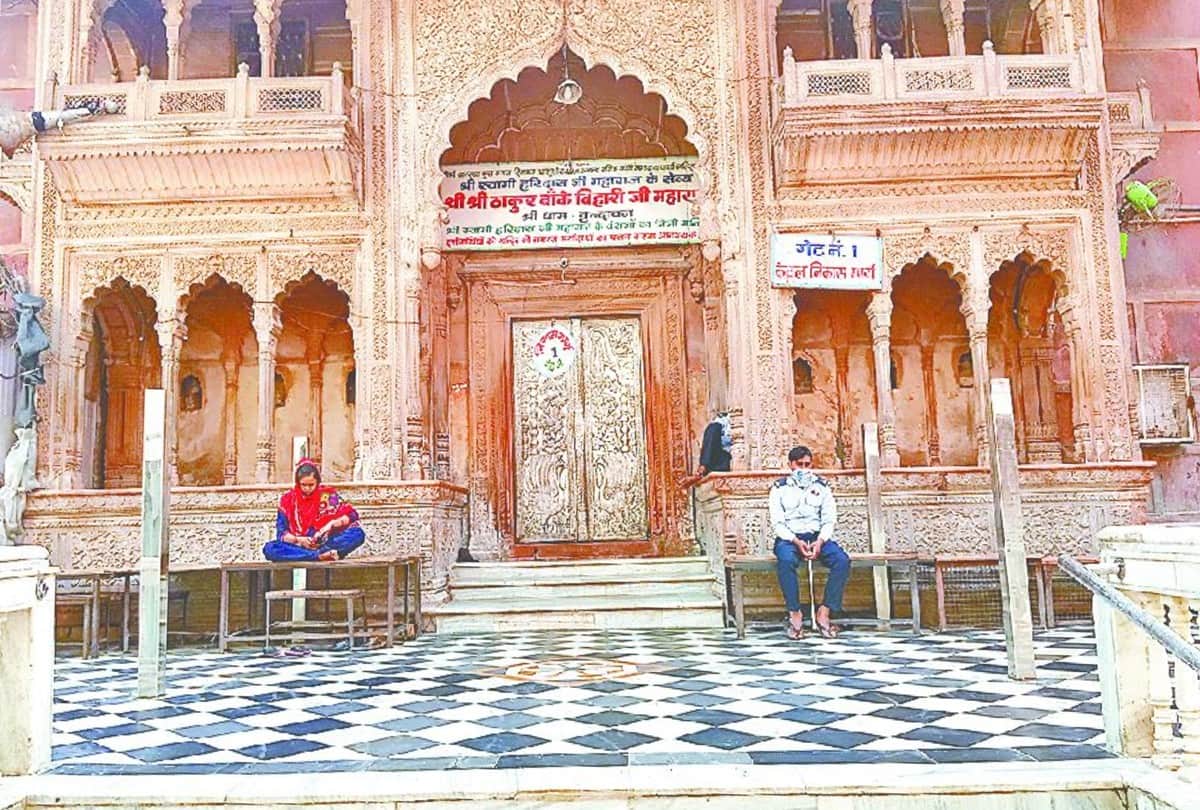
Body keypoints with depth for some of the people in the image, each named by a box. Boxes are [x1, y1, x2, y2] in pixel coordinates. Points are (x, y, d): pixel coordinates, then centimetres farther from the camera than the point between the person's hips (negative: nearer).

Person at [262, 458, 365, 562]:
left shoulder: (328, 495, 1)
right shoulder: (287, 499, 1)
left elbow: (352, 515, -1)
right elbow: (281, 533, -1)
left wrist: (332, 524, -16)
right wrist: (298, 540, -19)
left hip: (326, 544, -1)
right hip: (299, 547, 1)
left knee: (358, 533, -24)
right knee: (269, 549, -30)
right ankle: (322, 555, -33)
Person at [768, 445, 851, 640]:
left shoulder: (821, 486, 13)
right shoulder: (780, 488, 7)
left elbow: (829, 520, 7)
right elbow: (777, 523, -1)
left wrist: (820, 541, -13)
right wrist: (796, 542, -18)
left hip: (817, 536, 2)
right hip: (789, 538, -2)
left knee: (843, 560, -27)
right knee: (785, 560, -37)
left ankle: (825, 613, -23)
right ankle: (795, 614, -28)